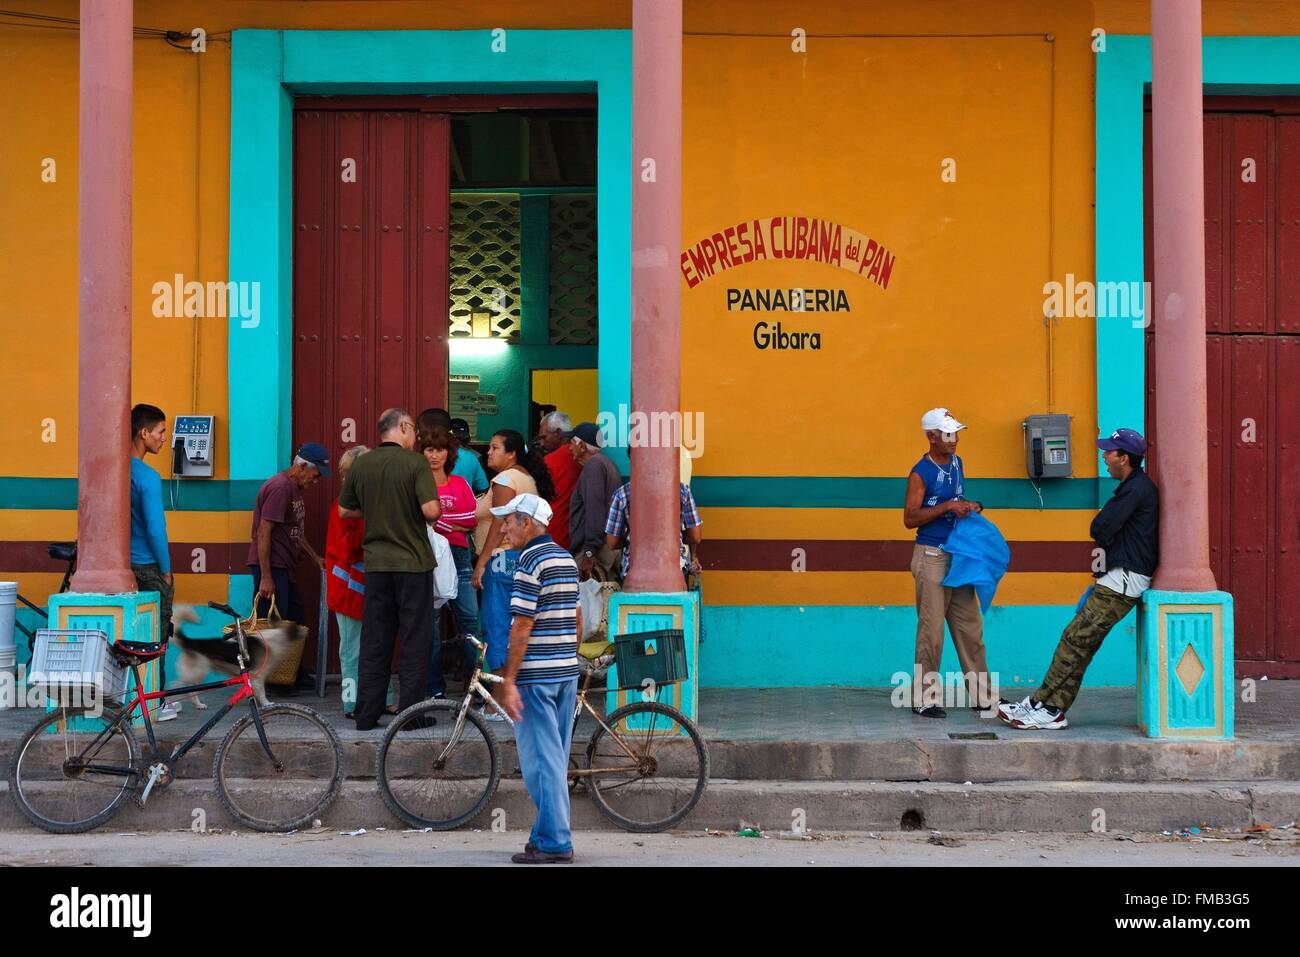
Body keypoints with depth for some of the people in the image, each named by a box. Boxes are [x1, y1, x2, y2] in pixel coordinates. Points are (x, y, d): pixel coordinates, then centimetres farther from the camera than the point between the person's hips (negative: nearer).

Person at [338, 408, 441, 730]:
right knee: (415, 640, 4)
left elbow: (344, 511, 13)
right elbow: (431, 511, -19)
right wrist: (438, 509, 2)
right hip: (413, 561, -4)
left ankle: (367, 714, 12)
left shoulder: (361, 464, 4)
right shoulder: (415, 462, -11)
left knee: (374, 641, 10)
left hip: (376, 562, 5)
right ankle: (410, 712, 5)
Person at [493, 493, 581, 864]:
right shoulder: (566, 559, 13)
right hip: (567, 671, 9)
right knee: (556, 758, 13)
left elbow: (522, 626, -18)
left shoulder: (531, 561, -13)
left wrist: (508, 680, -16)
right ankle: (550, 834, 20)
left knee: (542, 759, -4)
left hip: (537, 675, -9)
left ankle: (553, 843, -1)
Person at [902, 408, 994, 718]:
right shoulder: (921, 473, -13)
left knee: (970, 625, 10)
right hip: (931, 556, -8)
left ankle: (981, 695, 17)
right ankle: (924, 699, 2)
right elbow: (910, 519, -18)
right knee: (931, 629, -5)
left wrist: (970, 507, 6)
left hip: (959, 554, 8)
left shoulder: (956, 463, 11)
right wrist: (948, 507, -23)